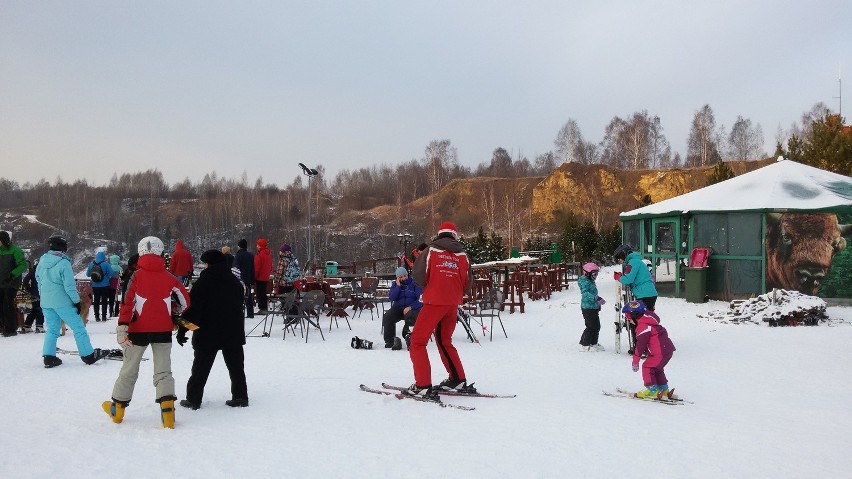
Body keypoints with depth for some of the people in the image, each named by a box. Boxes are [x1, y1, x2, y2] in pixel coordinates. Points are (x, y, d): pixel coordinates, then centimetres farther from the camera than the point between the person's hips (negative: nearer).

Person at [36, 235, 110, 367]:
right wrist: (76, 301, -8)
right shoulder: (63, 262, -15)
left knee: (51, 329, 15)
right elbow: (69, 285, -16)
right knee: (78, 327, 2)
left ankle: (49, 357, 9)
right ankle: (88, 355, 5)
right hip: (62, 302, -7)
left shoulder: (41, 261, 6)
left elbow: (38, 280, 16)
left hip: (45, 302, 7)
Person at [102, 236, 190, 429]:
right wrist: (172, 312, 26)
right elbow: (185, 300, 7)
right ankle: (167, 409, -8)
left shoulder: (136, 276, -5)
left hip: (139, 330, -1)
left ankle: (117, 408, 27)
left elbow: (127, 302, -11)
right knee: (163, 370, 6)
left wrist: (122, 328, -13)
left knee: (129, 368, 14)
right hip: (163, 330, 1)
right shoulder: (168, 277, 1)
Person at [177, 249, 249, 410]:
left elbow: (191, 308, -13)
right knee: (236, 366, 10)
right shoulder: (235, 282, 7)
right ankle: (240, 397, 12)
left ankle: (193, 399, 10)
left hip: (207, 333, -4)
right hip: (233, 333, 4)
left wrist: (182, 330, -8)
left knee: (200, 367, 6)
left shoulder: (203, 282, -11)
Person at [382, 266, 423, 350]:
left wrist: (410, 307, -20)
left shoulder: (414, 283, 1)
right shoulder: (395, 284, 13)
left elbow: (420, 298, -7)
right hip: (398, 308, 4)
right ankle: (389, 341, -14)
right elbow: (391, 298, -1)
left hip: (412, 308, -4)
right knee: (387, 317, -23)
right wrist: (398, 286, -8)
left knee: (410, 317, -39)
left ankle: (409, 338, -32)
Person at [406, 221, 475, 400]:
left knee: (418, 341, 2)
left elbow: (419, 277, -7)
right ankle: (458, 381, 24)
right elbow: (468, 284, 7)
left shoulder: (431, 250, -3)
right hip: (453, 305, 5)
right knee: (445, 342, 22)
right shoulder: (462, 255, 6)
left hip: (434, 302, -5)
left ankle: (423, 386, -6)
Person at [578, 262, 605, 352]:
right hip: (588, 308, -10)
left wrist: (598, 303, 34)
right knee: (591, 327, -8)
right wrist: (596, 298, -39)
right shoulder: (585, 282, -16)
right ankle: (584, 345, -1)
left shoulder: (591, 281, 15)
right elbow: (585, 293, -30)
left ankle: (594, 343, 25)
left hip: (594, 307, 10)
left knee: (597, 326, 14)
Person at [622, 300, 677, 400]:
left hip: (660, 352, -10)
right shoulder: (650, 321, 15)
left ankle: (653, 390, -1)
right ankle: (664, 389, 29)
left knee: (647, 367, -3)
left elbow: (640, 345, -17)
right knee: (657, 368, 23)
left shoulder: (642, 327, -15)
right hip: (668, 348, 10)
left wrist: (635, 361, -11)